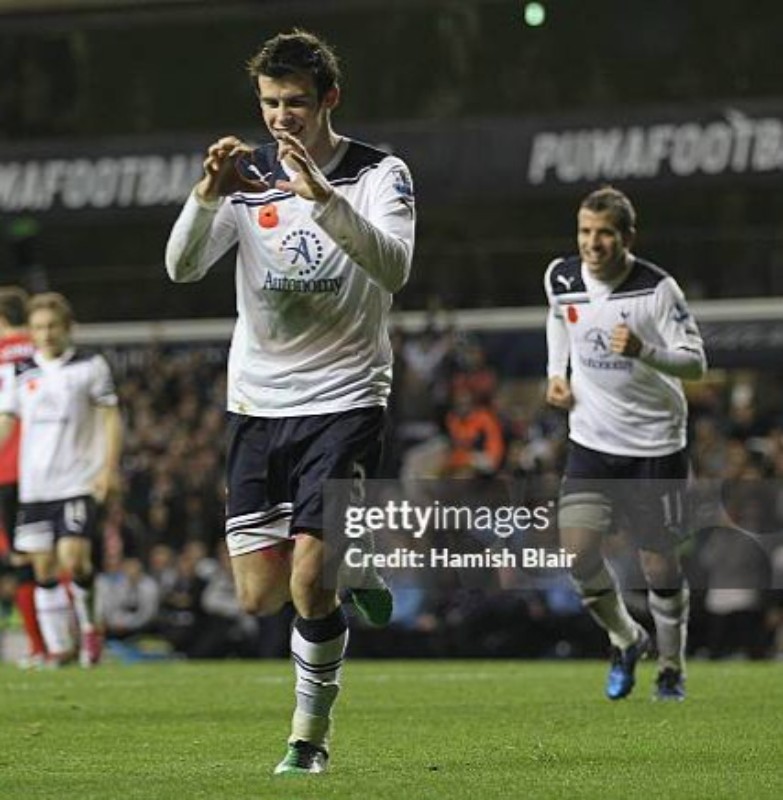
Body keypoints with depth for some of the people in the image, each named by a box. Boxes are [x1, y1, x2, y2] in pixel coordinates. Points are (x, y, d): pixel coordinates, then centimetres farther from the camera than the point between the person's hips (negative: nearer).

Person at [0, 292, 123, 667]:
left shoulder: (90, 367, 1)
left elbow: (111, 418, 3)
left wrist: (109, 468, -8)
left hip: (78, 482, -3)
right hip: (34, 485, 3)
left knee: (73, 559, -15)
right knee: (44, 568, 4)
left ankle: (89, 626, 7)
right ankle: (58, 646, 11)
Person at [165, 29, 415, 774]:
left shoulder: (378, 174, -5)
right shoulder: (247, 176, 4)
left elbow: (394, 268, -23)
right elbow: (182, 266, -10)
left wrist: (322, 197, -36)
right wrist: (207, 194, -28)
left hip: (344, 400, -4)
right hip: (259, 404, 4)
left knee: (308, 585, -13)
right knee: (260, 595, 2)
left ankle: (310, 737, 5)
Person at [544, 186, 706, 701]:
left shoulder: (657, 288, -15)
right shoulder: (561, 278, -2)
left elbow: (696, 364, -15)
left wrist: (644, 351, -32)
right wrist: (557, 373, 10)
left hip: (656, 443, -3)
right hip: (592, 442, 3)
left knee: (660, 565, 1)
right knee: (576, 551, -12)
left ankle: (672, 669, 23)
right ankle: (626, 640, 15)